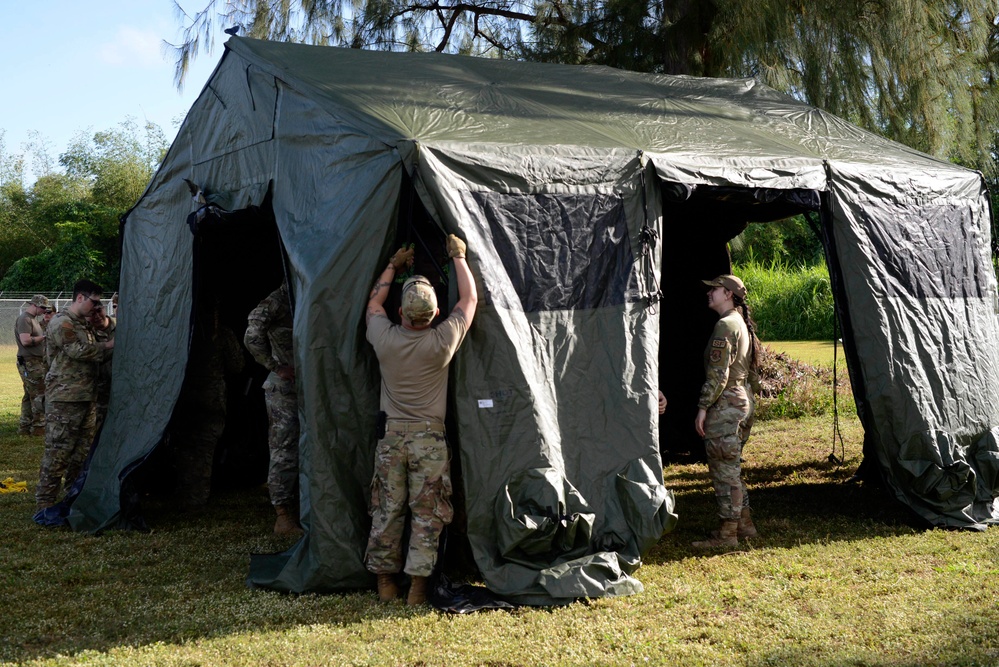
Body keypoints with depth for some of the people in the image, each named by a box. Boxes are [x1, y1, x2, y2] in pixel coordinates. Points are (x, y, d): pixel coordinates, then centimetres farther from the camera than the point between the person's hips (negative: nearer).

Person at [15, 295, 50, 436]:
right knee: (39, 395, -8)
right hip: (29, 363, -10)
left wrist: (43, 337, 6)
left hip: (36, 362, 10)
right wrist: (44, 337, -15)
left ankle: (24, 428, 19)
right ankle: (38, 427, -3)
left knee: (30, 396, 13)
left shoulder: (33, 319, 18)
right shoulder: (24, 319, -13)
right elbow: (25, 341, -23)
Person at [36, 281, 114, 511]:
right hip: (64, 397, -9)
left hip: (85, 396, 9)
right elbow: (78, 351, -20)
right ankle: (44, 499, -1)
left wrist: (107, 346, 8)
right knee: (58, 449, -7)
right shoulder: (61, 323, -11)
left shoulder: (83, 323, 19)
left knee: (83, 448, 12)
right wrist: (108, 346, -11)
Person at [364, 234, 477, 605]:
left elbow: (374, 302, 17)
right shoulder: (442, 342, -11)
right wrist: (458, 257, 14)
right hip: (429, 437, -2)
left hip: (391, 435, 3)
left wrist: (394, 266, 26)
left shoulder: (384, 338, -6)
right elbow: (469, 300, 4)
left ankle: (385, 582, 18)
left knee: (386, 510, 10)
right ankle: (418, 586, 4)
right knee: (427, 513, 3)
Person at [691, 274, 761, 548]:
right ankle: (744, 523, 24)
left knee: (724, 469, -5)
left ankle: (727, 533, -1)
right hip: (743, 401, 10)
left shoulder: (725, 325, -14)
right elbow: (751, 372, 21)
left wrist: (703, 407, -18)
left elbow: (718, 373, -20)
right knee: (731, 467, 18)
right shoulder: (743, 324, 17)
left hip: (726, 405, -10)